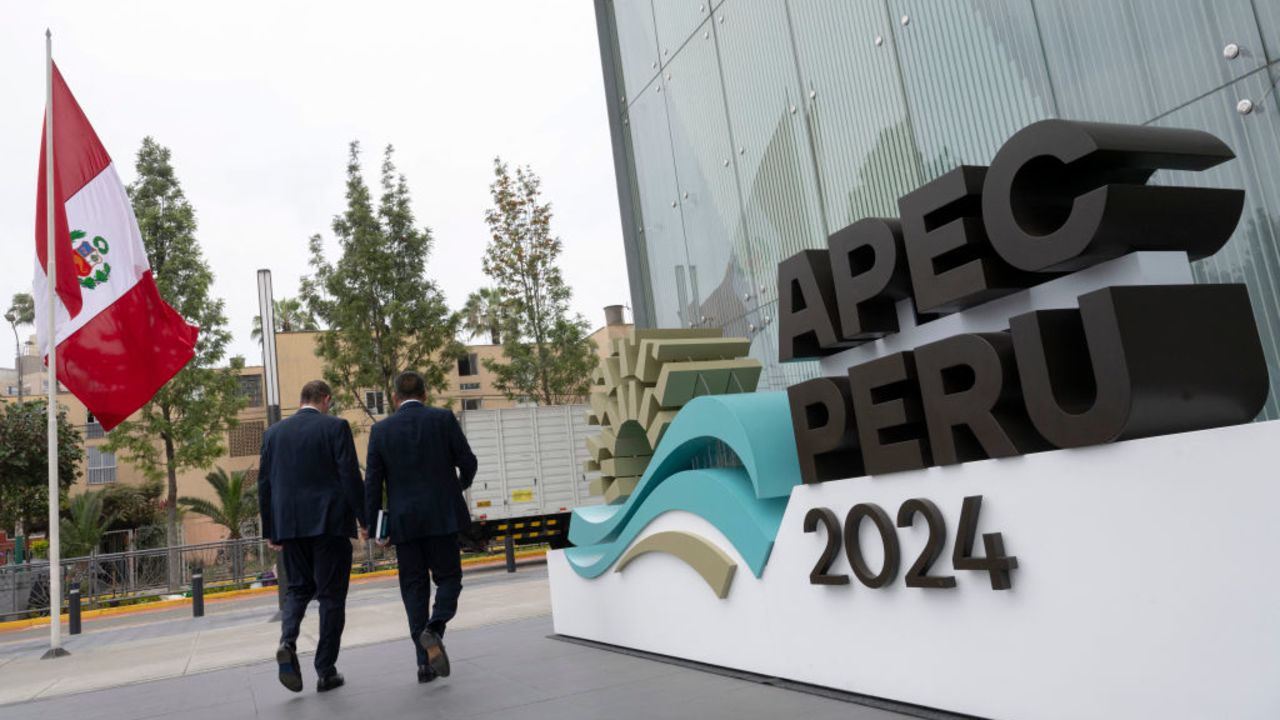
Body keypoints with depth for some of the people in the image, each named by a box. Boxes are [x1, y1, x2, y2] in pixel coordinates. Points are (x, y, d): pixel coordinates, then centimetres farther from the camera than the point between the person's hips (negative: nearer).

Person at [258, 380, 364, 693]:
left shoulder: (274, 432, 9)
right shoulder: (335, 427, -4)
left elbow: (264, 483, 9)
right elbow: (350, 477, -10)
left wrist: (270, 529, 15)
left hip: (290, 525, 4)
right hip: (329, 523, -4)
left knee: (297, 589, 18)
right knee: (330, 594, 4)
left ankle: (287, 643, -8)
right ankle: (326, 672, 7)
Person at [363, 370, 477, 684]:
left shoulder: (381, 430, 3)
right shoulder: (443, 418, -1)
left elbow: (373, 483, 0)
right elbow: (467, 462, -1)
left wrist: (374, 527, 4)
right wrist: (462, 483, 20)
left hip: (403, 521, 2)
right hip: (442, 516, -1)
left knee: (414, 588, 8)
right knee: (448, 578, 11)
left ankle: (425, 661, 7)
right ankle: (434, 628, -16)